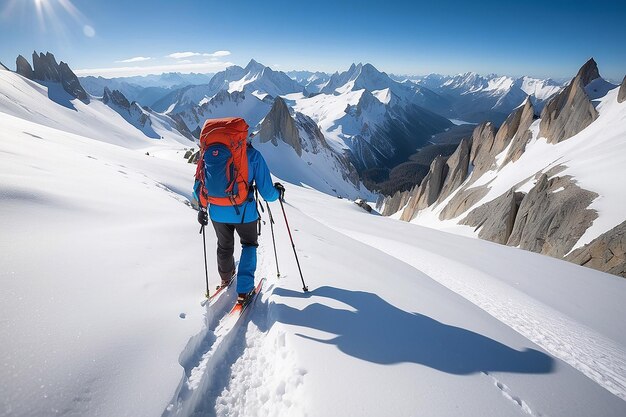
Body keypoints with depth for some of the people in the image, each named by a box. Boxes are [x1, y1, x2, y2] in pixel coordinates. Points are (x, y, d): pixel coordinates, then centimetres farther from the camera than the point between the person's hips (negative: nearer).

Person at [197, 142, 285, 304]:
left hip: (218, 212, 3)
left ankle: (226, 278, 56)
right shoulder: (253, 154, -10)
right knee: (249, 244, 22)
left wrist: (201, 208, 16)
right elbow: (266, 192, -10)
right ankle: (243, 290, 14)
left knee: (224, 246, 27)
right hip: (244, 212, -3)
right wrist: (278, 192, 12)